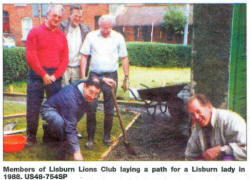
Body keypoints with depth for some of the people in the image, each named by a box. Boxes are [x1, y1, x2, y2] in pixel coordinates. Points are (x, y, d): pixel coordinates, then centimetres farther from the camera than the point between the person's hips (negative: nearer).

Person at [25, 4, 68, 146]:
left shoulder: (62, 36, 10)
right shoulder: (35, 32, 0)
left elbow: (65, 59, 6)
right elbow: (30, 56, -7)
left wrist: (55, 75, -7)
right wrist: (43, 75, -11)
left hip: (55, 76, 3)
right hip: (36, 74, -3)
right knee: (33, 108, 2)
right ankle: (31, 137, 15)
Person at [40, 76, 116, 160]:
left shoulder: (84, 83, -19)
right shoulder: (72, 100, -41)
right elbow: (70, 127, -42)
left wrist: (103, 79, -7)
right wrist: (76, 152, -44)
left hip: (61, 110, 8)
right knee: (61, 122, -41)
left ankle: (49, 131, 46)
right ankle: (65, 148, -17)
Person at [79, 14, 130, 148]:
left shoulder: (118, 38, 3)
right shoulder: (91, 36, 1)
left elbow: (124, 58, 6)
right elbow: (84, 56, 2)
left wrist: (126, 77, 2)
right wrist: (83, 76, -4)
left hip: (111, 76, 1)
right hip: (94, 75, 0)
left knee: (109, 109, 7)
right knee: (91, 108, -3)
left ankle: (107, 137, 21)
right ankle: (90, 138, 8)